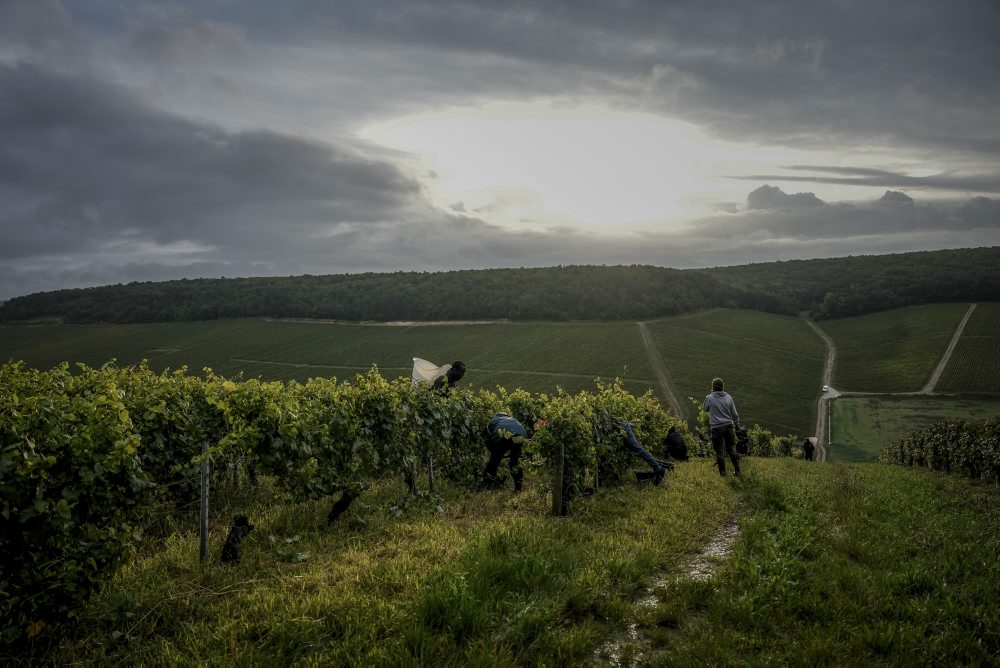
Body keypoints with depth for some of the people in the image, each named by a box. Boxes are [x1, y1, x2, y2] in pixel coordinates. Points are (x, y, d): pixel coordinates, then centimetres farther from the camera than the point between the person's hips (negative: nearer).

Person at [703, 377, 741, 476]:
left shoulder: (709, 398, -10)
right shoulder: (728, 397, -2)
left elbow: (705, 409, 9)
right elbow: (734, 413, 6)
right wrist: (736, 423, 21)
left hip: (716, 427, -3)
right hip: (728, 426, 3)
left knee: (719, 450, 7)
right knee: (731, 448, 15)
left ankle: (722, 471, 11)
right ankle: (737, 470, 18)